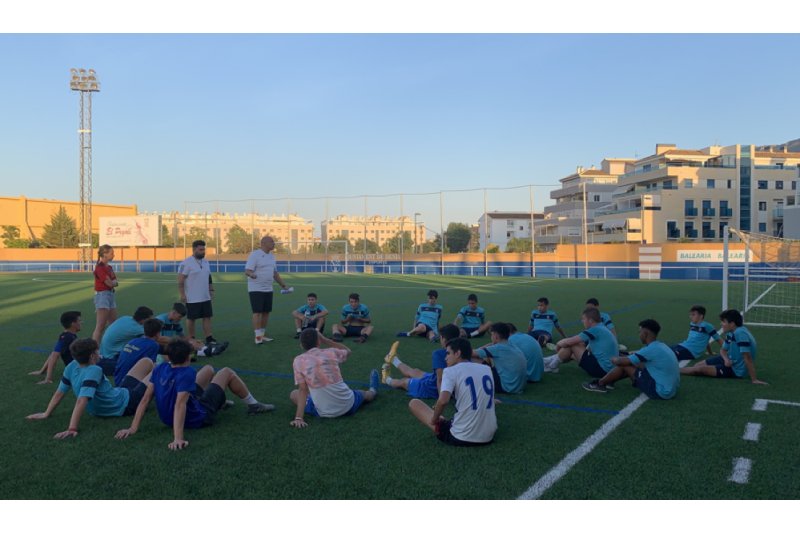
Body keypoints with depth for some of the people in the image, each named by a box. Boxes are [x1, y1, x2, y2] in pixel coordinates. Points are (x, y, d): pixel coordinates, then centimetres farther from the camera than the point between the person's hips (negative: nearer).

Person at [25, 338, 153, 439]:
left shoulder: (72, 367, -12)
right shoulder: (94, 371, -35)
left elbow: (59, 393, -5)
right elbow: (81, 401, -42)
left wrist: (46, 413, 6)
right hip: (125, 404, -8)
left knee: (147, 362, 16)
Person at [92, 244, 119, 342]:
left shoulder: (109, 267, 13)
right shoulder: (100, 268, -14)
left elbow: (116, 283, 10)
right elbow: (109, 283, -17)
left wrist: (113, 282, -12)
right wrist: (115, 282, 3)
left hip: (110, 295, 9)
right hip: (102, 295, -9)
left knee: (113, 324, 14)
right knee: (100, 326, -11)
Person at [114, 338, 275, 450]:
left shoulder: (160, 369, -11)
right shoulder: (187, 373, -31)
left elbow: (145, 399, -12)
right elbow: (180, 405, -42)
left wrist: (133, 429, -10)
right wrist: (178, 439, -48)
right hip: (198, 418, -7)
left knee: (209, 369, 22)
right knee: (227, 372, 7)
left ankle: (220, 402, 46)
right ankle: (253, 405, 25)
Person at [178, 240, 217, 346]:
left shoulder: (206, 262, 10)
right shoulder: (186, 263, -13)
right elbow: (180, 280, -14)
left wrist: (211, 290, 16)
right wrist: (182, 295, -17)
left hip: (205, 297, 7)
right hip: (192, 299, -7)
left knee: (207, 317, 4)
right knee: (191, 318, 5)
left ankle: (209, 338, 7)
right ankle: (191, 339, 15)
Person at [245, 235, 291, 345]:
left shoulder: (271, 256, 13)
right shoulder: (254, 255, -11)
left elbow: (275, 273, 22)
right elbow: (247, 271, -18)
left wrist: (282, 285, 24)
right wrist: (251, 274, -40)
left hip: (268, 289, 7)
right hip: (256, 289, -7)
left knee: (266, 312, 8)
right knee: (257, 312, -8)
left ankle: (262, 335, 17)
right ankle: (258, 337, -4)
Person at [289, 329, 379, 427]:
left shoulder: (298, 361, -8)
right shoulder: (330, 352, -3)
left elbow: (302, 390, -12)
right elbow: (348, 351, 19)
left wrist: (298, 418, -13)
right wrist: (325, 340, 14)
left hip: (323, 413, -1)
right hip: (348, 405, 2)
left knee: (293, 394, 22)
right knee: (364, 394, 35)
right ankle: (372, 391, 69)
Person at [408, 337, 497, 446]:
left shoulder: (451, 370, -9)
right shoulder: (487, 369, 7)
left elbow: (443, 401, -25)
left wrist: (434, 419, -7)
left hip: (461, 438, -6)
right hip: (489, 437, 6)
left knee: (414, 403, 8)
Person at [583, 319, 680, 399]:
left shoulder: (651, 349, -19)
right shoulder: (661, 346, 9)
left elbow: (622, 361, -13)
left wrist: (614, 359, 9)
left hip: (660, 392, -9)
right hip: (671, 390, 9)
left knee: (624, 365, -2)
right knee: (630, 363, 17)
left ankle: (599, 384, 14)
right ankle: (608, 381, 28)